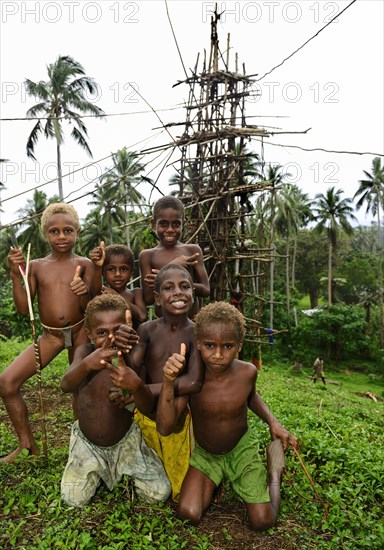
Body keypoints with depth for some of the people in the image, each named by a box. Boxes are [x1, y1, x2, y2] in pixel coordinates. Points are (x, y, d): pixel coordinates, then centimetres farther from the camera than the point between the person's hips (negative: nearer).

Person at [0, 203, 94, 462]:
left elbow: (90, 309, -9)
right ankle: (28, 444, 8)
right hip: (50, 334, 2)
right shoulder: (36, 266, 2)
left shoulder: (84, 264, -4)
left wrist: (84, 293, -31)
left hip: (80, 331, -2)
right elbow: (23, 308, -3)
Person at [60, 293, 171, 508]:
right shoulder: (85, 351, -20)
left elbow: (148, 407, -26)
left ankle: (126, 470, 24)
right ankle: (99, 473, 26)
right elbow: (66, 385, -37)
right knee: (74, 500, -3)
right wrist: (87, 364, -60)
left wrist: (136, 385, -50)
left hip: (125, 441, -1)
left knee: (160, 493, -5)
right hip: (87, 442, 1)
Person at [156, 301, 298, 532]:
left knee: (262, 522, -6)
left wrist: (273, 422, -9)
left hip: (242, 449, 0)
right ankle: (215, 481, 13)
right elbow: (165, 428, -33)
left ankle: (275, 469, 21)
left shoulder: (247, 372, -21)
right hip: (204, 453, 0)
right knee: (189, 514, -17)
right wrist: (168, 383, -46)